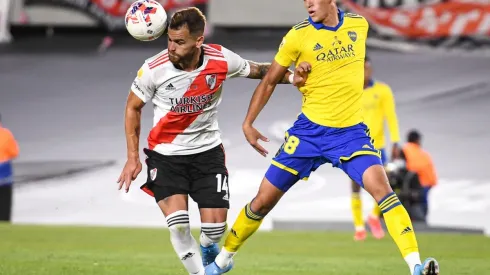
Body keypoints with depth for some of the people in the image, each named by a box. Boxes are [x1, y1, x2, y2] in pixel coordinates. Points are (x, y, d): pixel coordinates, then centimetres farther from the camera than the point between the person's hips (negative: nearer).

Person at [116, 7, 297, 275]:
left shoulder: (221, 60, -15)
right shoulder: (154, 69, -19)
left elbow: (258, 70, 7)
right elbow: (133, 107, -2)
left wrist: (290, 76, -7)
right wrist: (133, 158, -3)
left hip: (207, 151, 1)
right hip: (165, 154, -1)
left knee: (215, 226, -5)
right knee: (178, 224, -19)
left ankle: (208, 247, 33)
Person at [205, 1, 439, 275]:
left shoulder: (359, 25, 1)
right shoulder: (298, 35, -5)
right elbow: (270, 81, 7)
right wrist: (248, 123, -1)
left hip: (350, 131, 0)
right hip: (310, 130, 0)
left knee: (381, 187, -22)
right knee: (264, 200, 4)